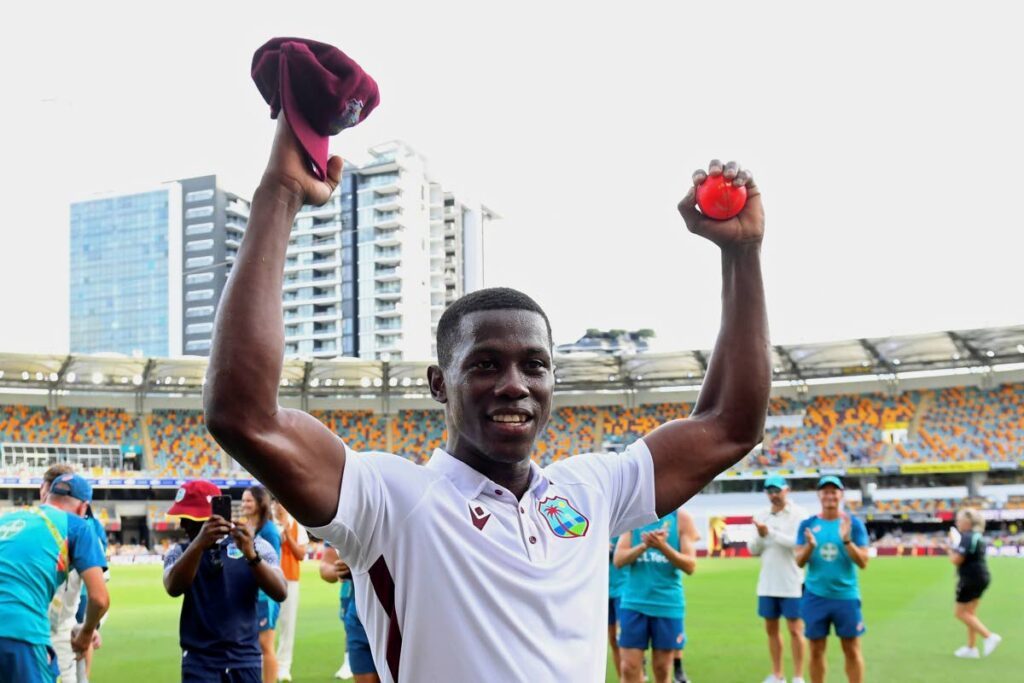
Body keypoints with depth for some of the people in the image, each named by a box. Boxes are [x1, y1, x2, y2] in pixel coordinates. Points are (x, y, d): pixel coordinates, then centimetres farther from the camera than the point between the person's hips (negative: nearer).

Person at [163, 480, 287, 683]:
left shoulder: (254, 546, 0)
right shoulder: (179, 552, 3)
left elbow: (280, 592, -14)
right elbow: (173, 588, -19)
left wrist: (251, 555, -31)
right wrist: (199, 543, -34)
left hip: (245, 661, 0)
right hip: (200, 662, 0)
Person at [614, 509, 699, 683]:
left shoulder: (681, 518, -2)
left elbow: (690, 566, -7)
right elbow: (619, 559, -2)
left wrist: (663, 546, -23)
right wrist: (644, 545, -20)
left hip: (668, 604, -1)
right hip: (633, 602, 1)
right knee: (629, 668, -1)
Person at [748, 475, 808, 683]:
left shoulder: (798, 514, -8)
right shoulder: (761, 516, 7)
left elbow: (798, 543, -21)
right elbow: (753, 550, 7)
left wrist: (770, 532, -21)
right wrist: (760, 536, -13)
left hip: (792, 584, -5)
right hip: (767, 584, 6)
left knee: (795, 630, 0)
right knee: (771, 629, 12)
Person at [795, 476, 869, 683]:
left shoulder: (854, 524, -1)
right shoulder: (808, 524, 3)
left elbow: (863, 562, -6)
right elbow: (799, 562, -1)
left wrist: (846, 540, -21)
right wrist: (810, 546, -21)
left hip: (846, 596, -1)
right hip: (815, 596, 1)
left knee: (852, 650, 2)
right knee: (816, 650, 7)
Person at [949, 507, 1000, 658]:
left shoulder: (967, 537, -17)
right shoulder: (978, 536, 12)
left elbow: (957, 560, -21)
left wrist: (951, 552, -3)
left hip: (970, 579, -9)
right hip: (982, 577, 9)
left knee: (961, 613, 0)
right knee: (970, 613, 15)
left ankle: (989, 636, -9)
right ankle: (971, 648, 19)